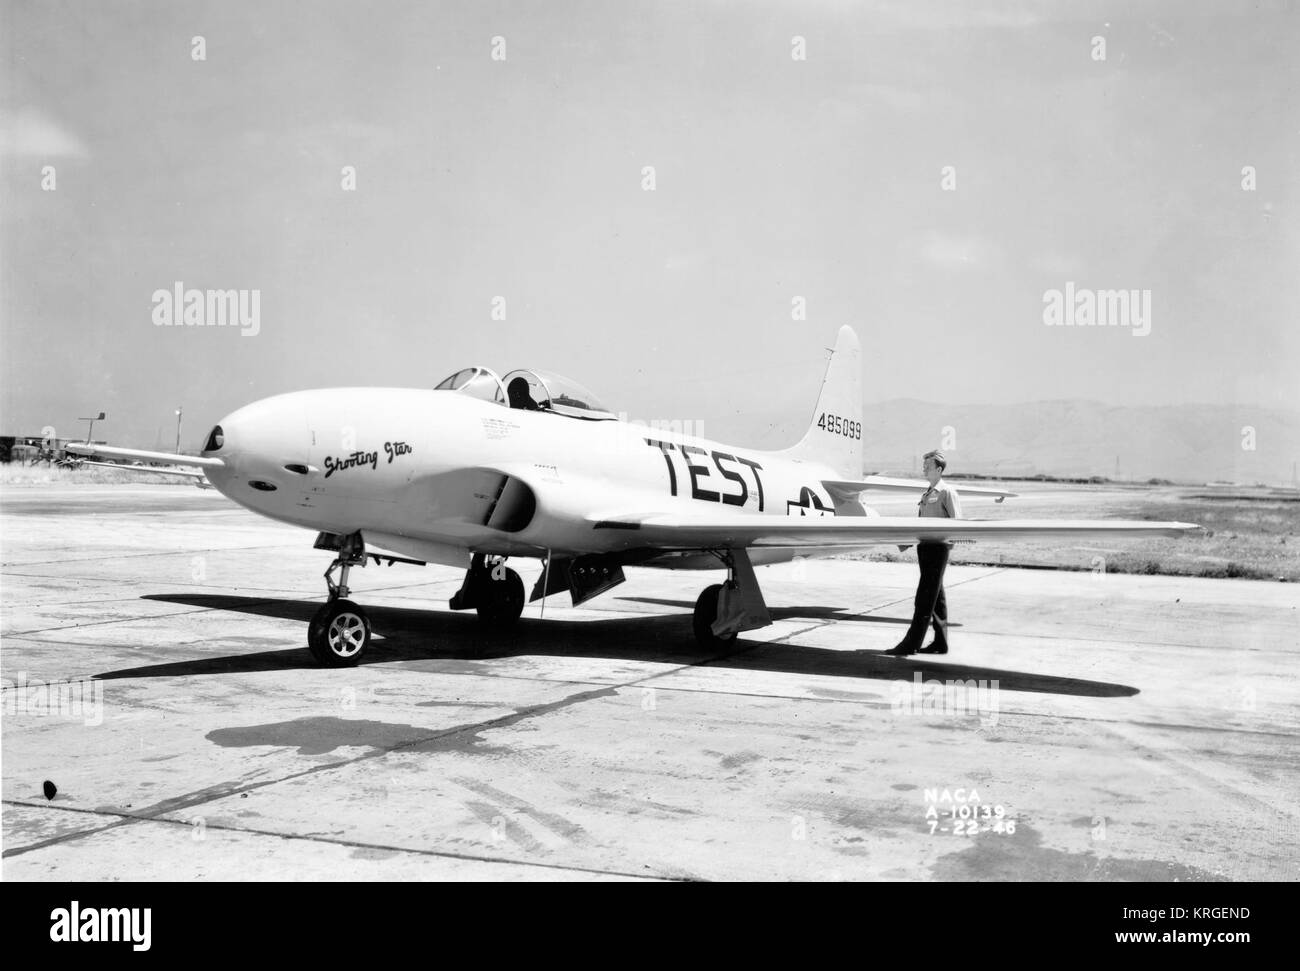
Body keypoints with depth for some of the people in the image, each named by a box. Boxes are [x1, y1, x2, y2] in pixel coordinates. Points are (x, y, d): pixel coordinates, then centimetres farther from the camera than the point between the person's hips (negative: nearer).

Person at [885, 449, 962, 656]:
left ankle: (911, 643, -7)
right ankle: (940, 643, 17)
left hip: (937, 547, -9)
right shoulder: (927, 494, 19)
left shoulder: (947, 492, -7)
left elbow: (957, 523, -13)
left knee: (925, 597, -7)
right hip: (923, 546, 9)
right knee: (936, 596, 12)